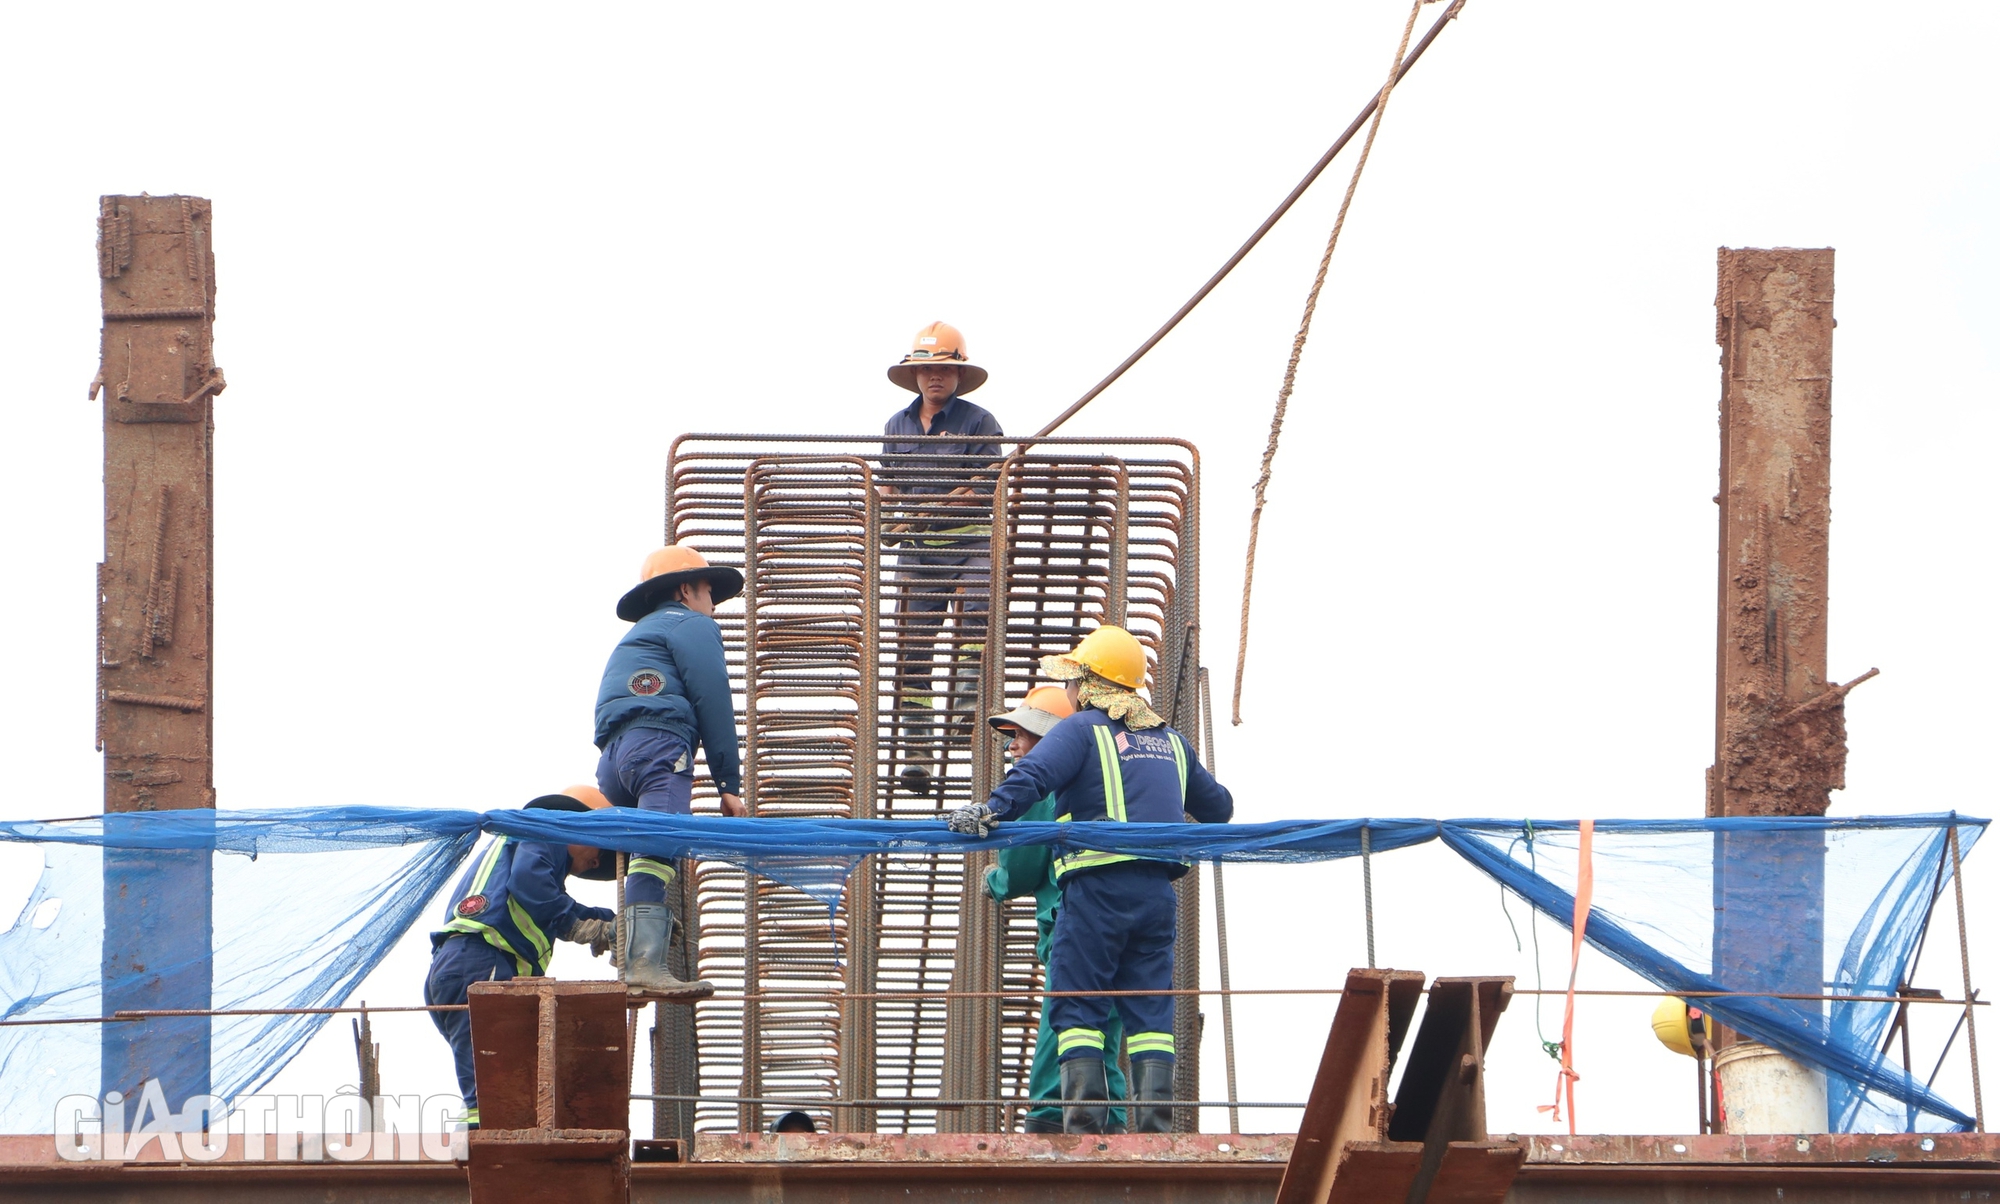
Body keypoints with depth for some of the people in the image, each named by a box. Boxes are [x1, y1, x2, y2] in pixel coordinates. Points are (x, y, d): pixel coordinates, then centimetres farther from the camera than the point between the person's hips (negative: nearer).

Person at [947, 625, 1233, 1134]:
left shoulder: (1083, 729, -1)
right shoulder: (1169, 740, 19)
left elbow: (1035, 773, -20)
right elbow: (1217, 807, 31)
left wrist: (991, 810, -32)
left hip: (1098, 887, -6)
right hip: (1158, 889, 6)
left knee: (1076, 1005, -1)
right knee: (1150, 1007, 6)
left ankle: (1084, 1114, -11)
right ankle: (1155, 1119, -3)